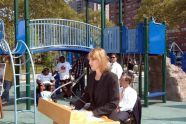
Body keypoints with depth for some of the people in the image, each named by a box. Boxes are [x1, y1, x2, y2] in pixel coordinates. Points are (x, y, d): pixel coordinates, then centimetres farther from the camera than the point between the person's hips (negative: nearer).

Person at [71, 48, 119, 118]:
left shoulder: (111, 77, -14)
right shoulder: (91, 75, 5)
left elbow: (113, 104, -16)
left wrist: (94, 112, -23)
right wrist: (74, 105, -3)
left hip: (105, 117, -6)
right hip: (91, 114, 6)